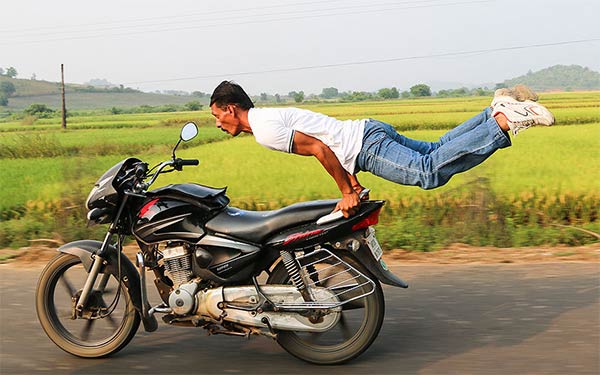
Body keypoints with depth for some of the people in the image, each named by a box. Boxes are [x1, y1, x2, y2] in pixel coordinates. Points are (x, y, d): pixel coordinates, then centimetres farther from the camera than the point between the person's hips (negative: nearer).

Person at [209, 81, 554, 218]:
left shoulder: (265, 129, -12)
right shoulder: (269, 117, 20)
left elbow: (318, 148, -19)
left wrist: (347, 192, -10)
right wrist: (353, 184, 20)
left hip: (367, 145, -9)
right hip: (368, 132, 9)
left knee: (430, 171, -21)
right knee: (435, 151, 12)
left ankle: (505, 120, -22)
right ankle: (500, 110, 8)